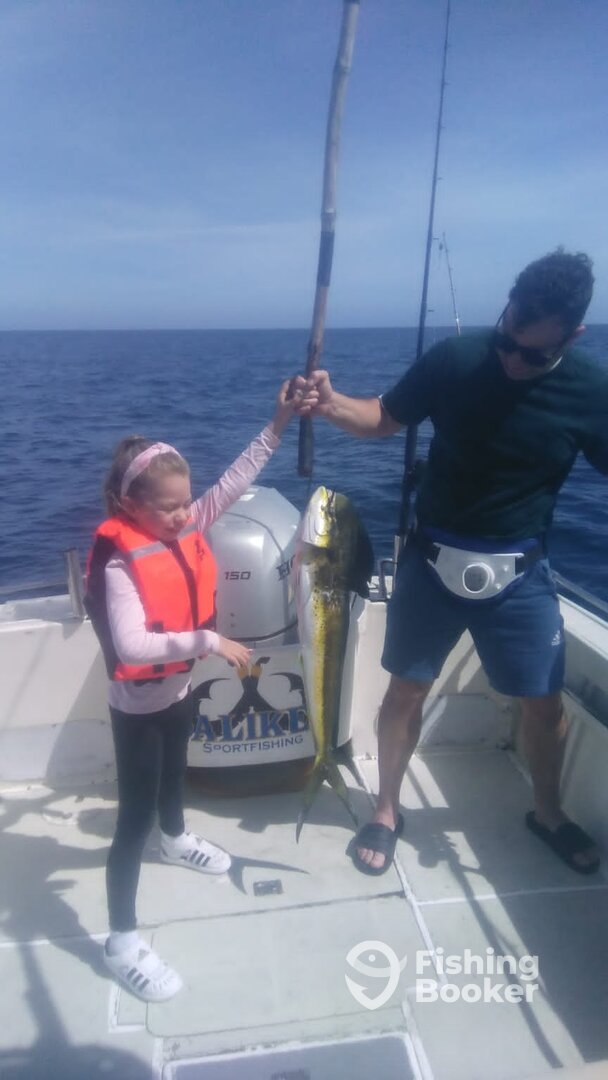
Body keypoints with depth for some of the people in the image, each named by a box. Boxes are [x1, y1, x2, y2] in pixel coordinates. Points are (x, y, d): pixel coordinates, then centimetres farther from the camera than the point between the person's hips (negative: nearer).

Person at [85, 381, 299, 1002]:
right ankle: (122, 943, 20)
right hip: (138, 705, -7)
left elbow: (234, 481, -10)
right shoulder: (121, 563, -29)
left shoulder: (181, 527, -9)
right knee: (134, 817, 4)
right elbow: (132, 647, -39)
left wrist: (278, 425, -16)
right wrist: (209, 642, -39)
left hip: (178, 688, 8)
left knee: (175, 771, 32)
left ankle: (175, 841, 61)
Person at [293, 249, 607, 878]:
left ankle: (547, 813, 40)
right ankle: (387, 812, 31)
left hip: (519, 573, 1)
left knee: (544, 702, 10)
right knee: (406, 690, 8)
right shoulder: (455, 360, -12)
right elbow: (384, 418, -1)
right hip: (432, 560, 0)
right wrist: (329, 403, -20)